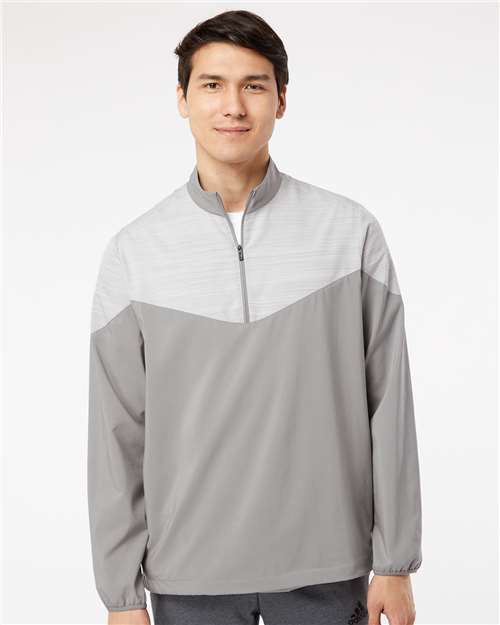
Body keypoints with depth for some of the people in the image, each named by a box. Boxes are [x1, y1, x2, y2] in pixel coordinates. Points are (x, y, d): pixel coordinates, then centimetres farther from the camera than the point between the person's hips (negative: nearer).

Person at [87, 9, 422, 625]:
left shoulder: (351, 233, -4)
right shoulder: (133, 252, -2)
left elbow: (388, 409, -1)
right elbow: (117, 434, 0)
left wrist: (395, 564, 0)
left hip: (325, 569, 0)